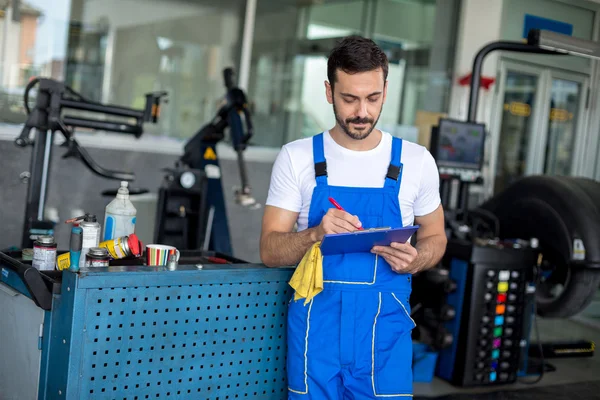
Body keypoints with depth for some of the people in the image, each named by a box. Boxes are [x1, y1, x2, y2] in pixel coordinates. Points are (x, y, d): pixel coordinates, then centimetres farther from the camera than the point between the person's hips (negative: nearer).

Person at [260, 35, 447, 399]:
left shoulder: (416, 160, 1)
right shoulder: (297, 157, -1)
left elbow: (435, 236, 13)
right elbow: (270, 250, -1)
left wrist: (415, 260, -10)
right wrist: (315, 234, -22)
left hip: (385, 329, 1)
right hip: (316, 327, 0)